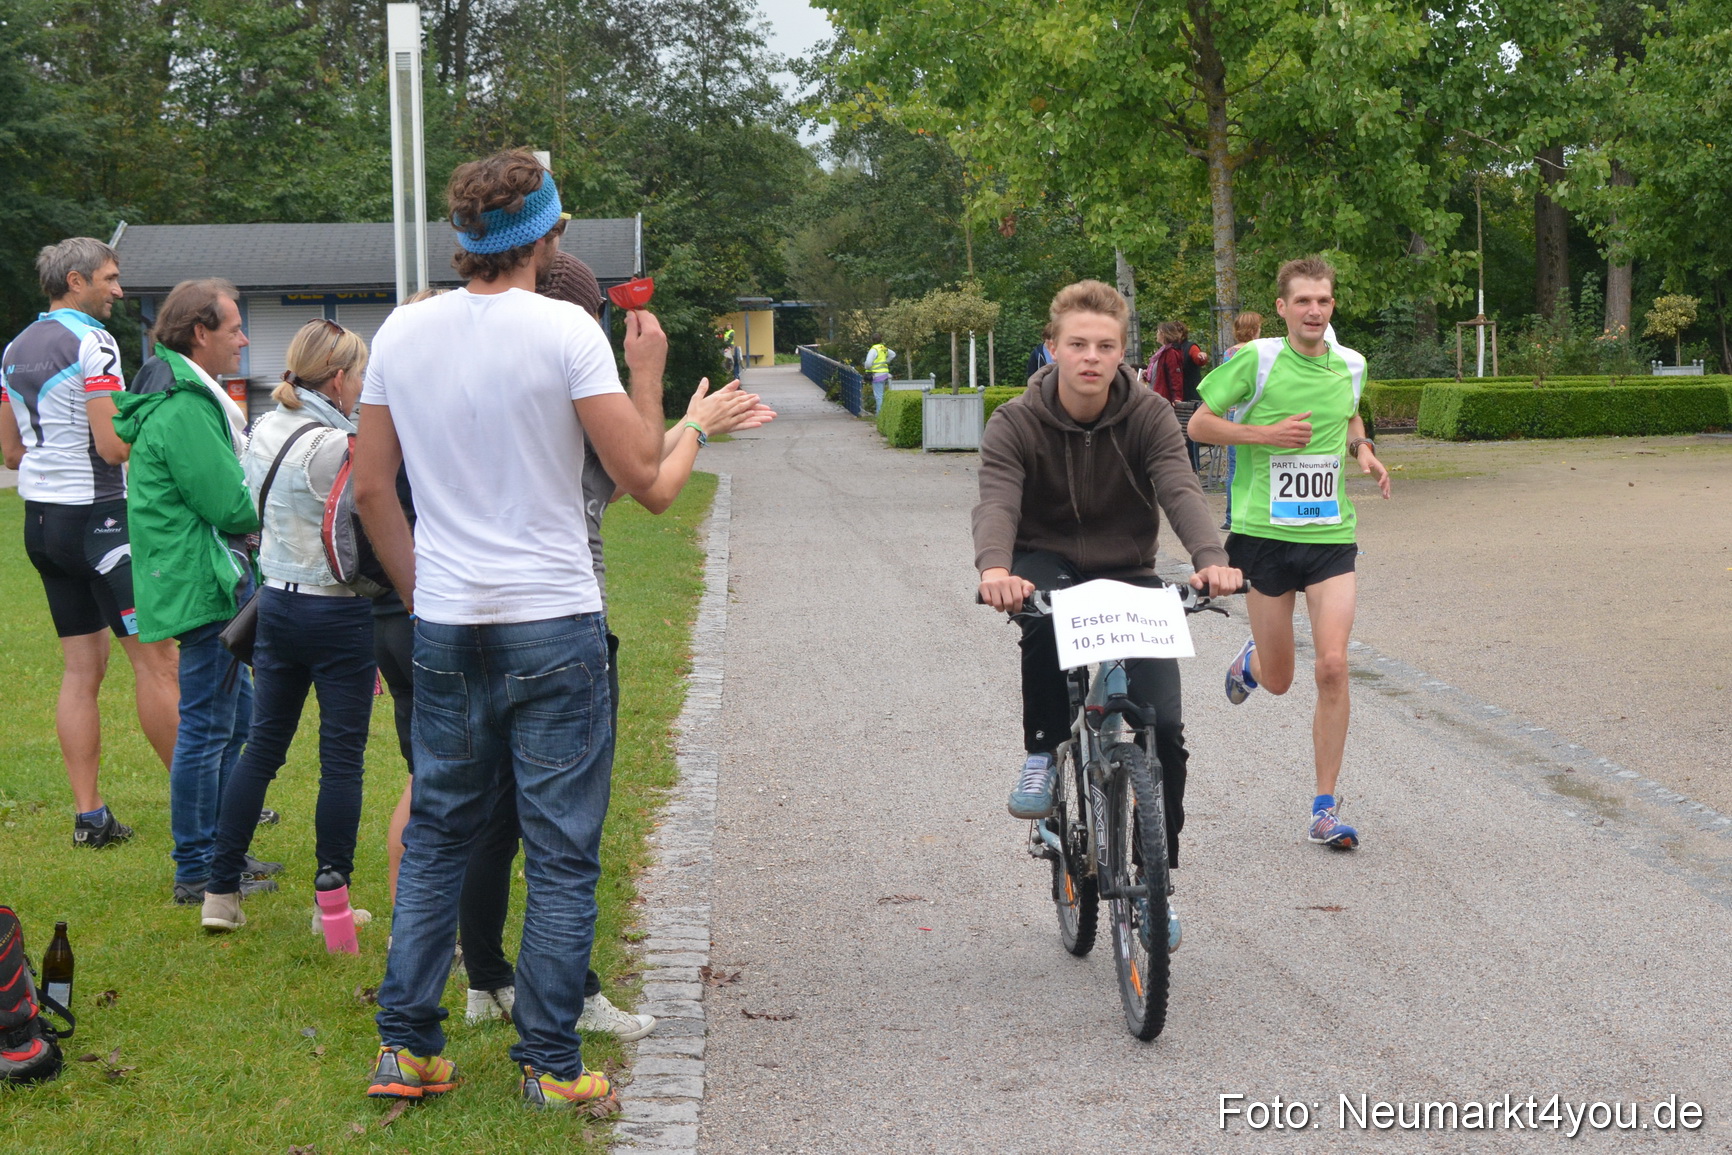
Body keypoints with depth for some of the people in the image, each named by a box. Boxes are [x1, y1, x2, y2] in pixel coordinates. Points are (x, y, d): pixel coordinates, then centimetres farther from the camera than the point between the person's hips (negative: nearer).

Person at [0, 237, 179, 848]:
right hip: (97, 516, -9)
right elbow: (114, 446, -18)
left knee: (82, 665, 10)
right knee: (155, 657, -3)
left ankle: (89, 814, 8)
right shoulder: (91, 343, -13)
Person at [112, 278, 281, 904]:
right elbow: (230, 506, -22)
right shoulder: (183, 409, -20)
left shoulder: (189, 397, 15)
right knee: (207, 727, -4)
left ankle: (219, 849, 29)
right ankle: (197, 873, 5)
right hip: (204, 585, -11)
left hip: (217, 580, 11)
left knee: (235, 714, 19)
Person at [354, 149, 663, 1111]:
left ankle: (407, 1048, 18)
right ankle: (550, 1063, 9)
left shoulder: (404, 331, 4)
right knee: (562, 852, 4)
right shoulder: (566, 330, -11)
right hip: (554, 627, -5)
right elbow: (640, 470, -11)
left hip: (446, 628, 5)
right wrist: (648, 373, 4)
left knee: (436, 836, 16)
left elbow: (372, 486, 9)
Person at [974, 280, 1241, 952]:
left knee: (1164, 726, -12)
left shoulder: (1149, 417, -10)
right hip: (1048, 567, -1)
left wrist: (1211, 558, -46)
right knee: (1042, 607, -40)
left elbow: (1180, 492, -24)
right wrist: (995, 570, -51)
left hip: (1128, 576, 1)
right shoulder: (1015, 425, -13)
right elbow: (997, 502, -28)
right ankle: (1044, 752, -17)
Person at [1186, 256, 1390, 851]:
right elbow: (1198, 425, -3)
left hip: (1331, 534, 2)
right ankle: (1251, 659, 47)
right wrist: (1266, 434, -15)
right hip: (1265, 532, -2)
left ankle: (1325, 807, -2)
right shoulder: (1256, 359, -8)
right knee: (1278, 681, 7)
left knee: (1333, 667, -12)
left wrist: (1363, 450, 6)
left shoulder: (1349, 365, 6)